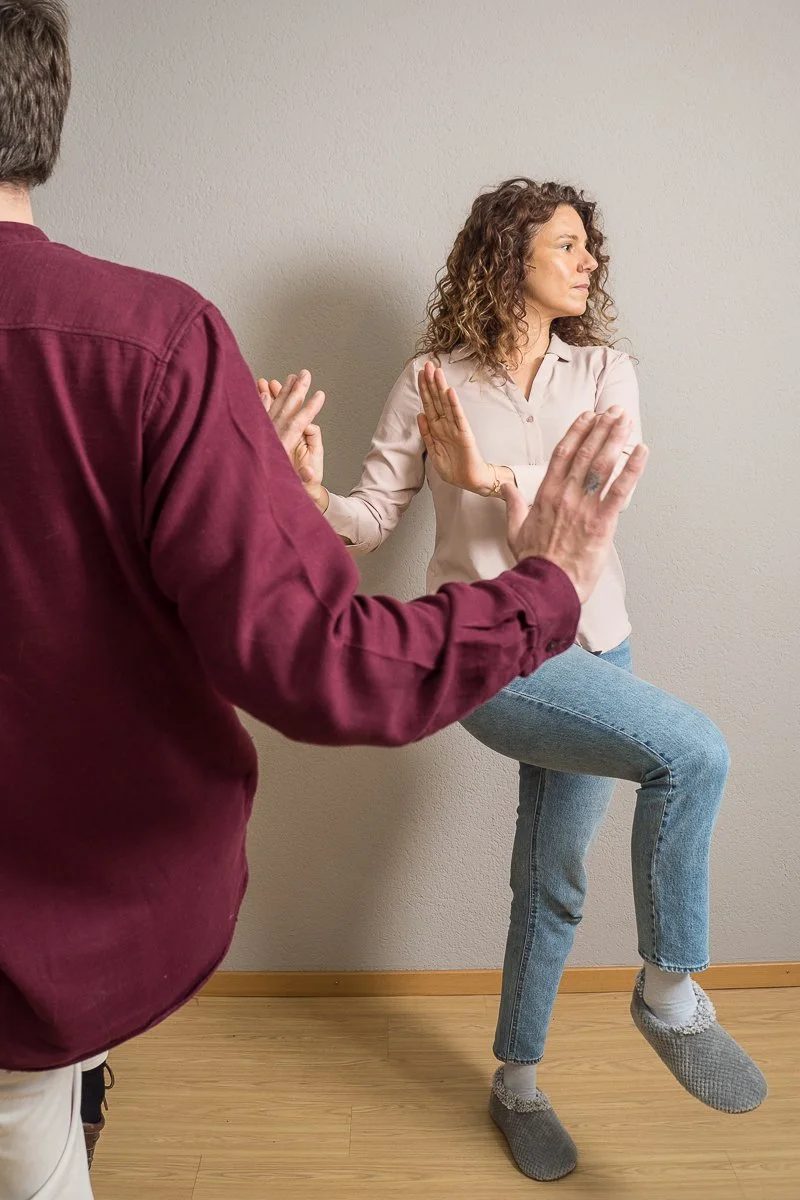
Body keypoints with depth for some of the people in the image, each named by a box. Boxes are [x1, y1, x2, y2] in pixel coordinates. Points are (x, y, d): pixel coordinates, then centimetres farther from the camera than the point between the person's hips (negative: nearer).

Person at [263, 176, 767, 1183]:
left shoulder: (605, 372, 5)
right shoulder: (431, 381, -2)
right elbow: (372, 520, -3)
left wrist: (492, 477, -29)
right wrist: (310, 490, -25)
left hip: (588, 648, 4)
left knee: (552, 881, 14)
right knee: (692, 751, -24)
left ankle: (517, 1085, 37)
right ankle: (672, 993, -1)